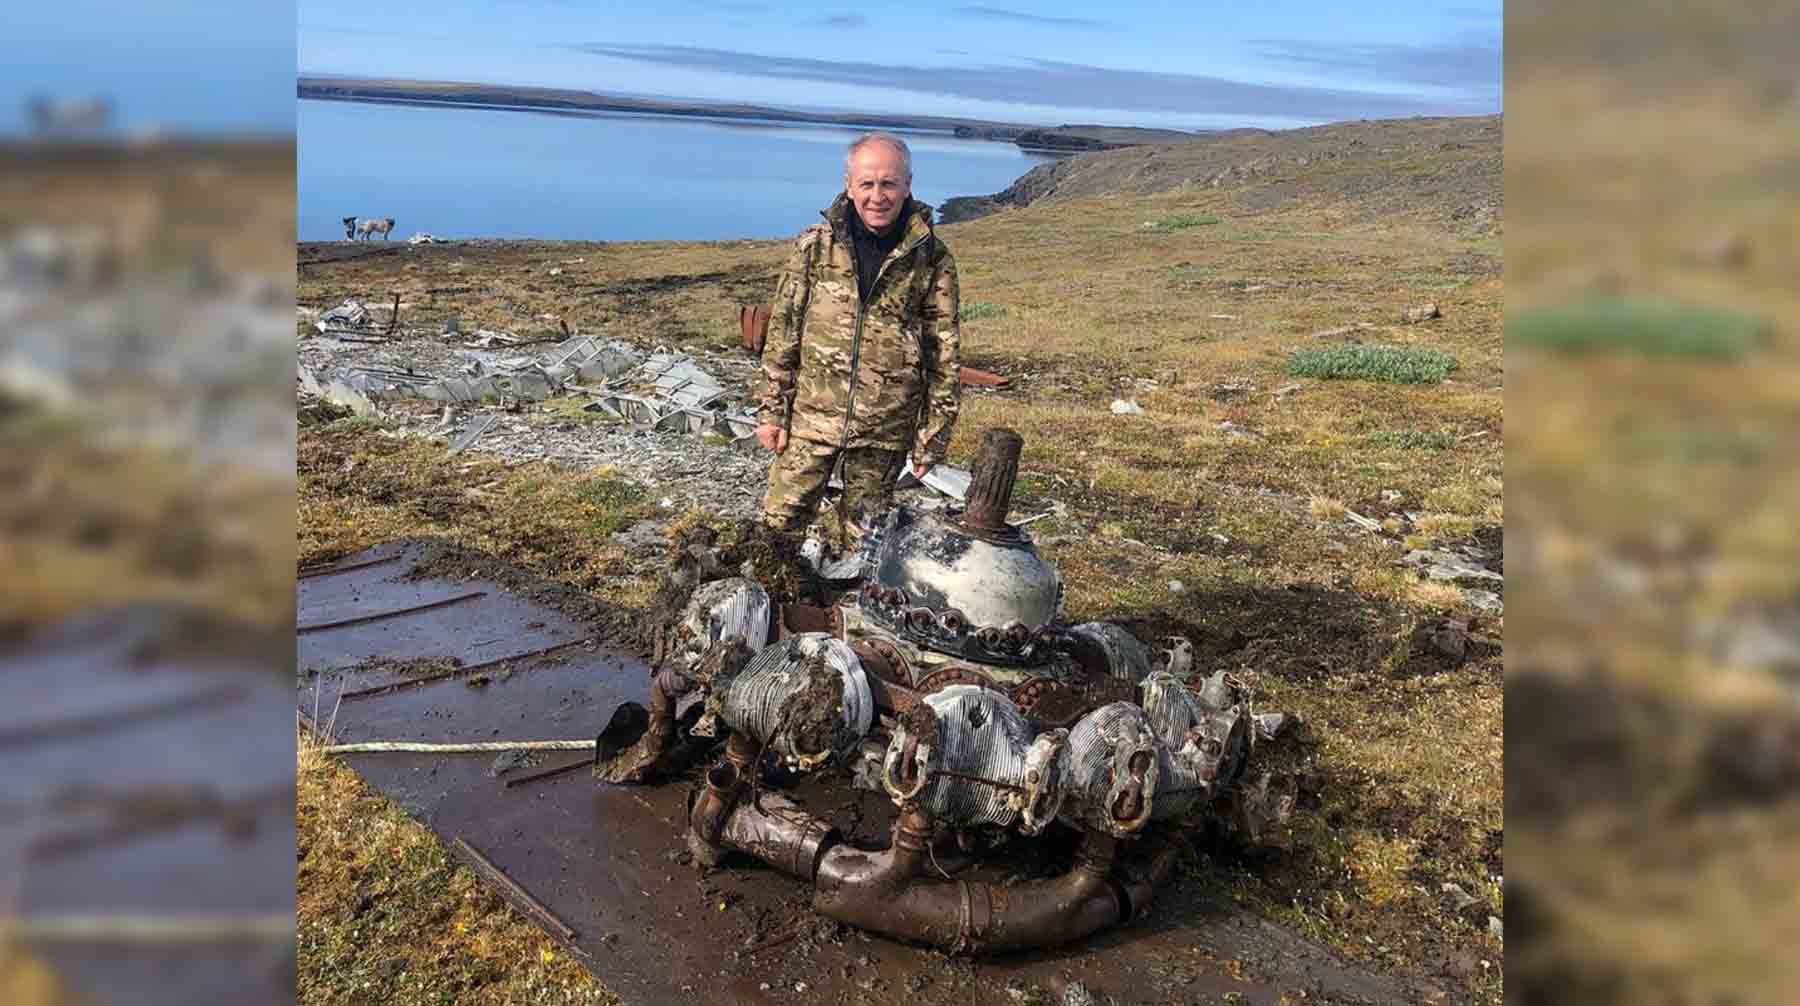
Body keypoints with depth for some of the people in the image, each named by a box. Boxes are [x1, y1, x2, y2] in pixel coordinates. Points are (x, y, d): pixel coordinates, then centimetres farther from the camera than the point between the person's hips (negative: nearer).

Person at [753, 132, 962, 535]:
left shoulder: (932, 259, -4)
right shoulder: (814, 245, -2)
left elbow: (946, 354, -1)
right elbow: (782, 331, 3)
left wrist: (932, 437, -2)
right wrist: (771, 410, 0)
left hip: (886, 429, 0)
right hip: (811, 416, 1)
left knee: (866, 533, 13)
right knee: (779, 521, 3)